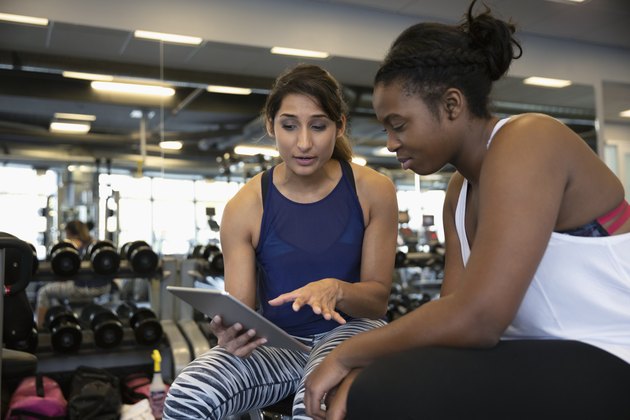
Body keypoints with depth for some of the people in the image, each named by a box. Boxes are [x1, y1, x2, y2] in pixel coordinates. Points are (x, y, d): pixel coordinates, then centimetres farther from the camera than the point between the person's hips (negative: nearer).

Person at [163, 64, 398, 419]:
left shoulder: (373, 191, -6)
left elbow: (379, 297, -3)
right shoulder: (245, 207, -6)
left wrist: (336, 289, -26)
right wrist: (232, 335, -31)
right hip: (278, 339, 2)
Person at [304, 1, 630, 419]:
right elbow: (452, 313, 3)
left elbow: (476, 318, -26)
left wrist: (346, 355, -15)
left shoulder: (526, 142, -17)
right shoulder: (459, 194, 10)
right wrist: (359, 373, -10)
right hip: (554, 360, 8)